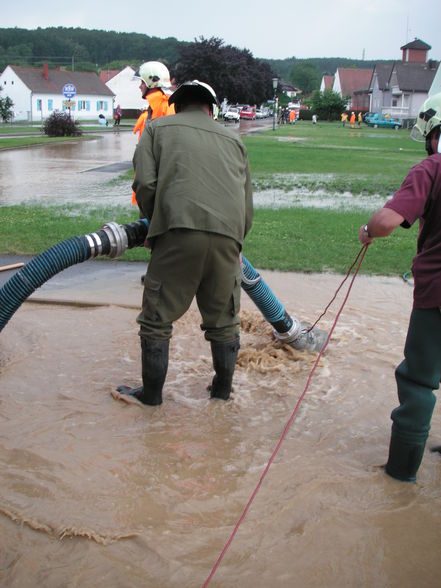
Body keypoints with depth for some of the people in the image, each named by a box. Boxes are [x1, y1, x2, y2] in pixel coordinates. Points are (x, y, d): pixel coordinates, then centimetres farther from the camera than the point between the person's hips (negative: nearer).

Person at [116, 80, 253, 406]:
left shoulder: (158, 128, 18)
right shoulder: (232, 138, 26)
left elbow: (145, 184, 2)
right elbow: (248, 207, 22)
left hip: (178, 232, -3)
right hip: (228, 237, 3)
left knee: (158, 318, 10)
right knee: (223, 321, 17)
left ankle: (152, 393, 21)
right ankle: (223, 388, 30)